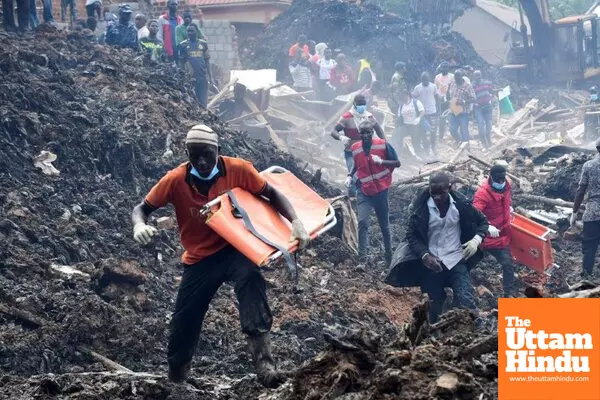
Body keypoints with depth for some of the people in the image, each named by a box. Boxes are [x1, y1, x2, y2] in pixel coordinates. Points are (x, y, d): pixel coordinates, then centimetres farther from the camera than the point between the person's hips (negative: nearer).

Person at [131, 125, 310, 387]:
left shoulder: (238, 170, -16)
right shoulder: (175, 180, -16)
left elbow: (271, 194, -5)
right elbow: (141, 209, -6)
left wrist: (295, 222, -20)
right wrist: (139, 226, -30)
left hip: (234, 248, -1)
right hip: (199, 259, 1)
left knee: (250, 276, -35)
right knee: (183, 323, 1)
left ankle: (263, 362, -42)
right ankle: (175, 379, 31)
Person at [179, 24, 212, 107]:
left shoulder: (203, 44, 9)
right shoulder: (183, 45, 5)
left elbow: (207, 61, 11)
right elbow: (181, 62, 7)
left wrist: (210, 76, 6)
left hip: (203, 76, 1)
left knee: (203, 101, 1)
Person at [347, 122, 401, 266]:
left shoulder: (383, 145, -8)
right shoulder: (355, 148, 0)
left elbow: (397, 163, -4)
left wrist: (381, 161, -19)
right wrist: (350, 176, 2)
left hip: (381, 191, -1)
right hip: (364, 192, 1)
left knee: (384, 225, 10)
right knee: (362, 221, -17)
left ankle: (389, 256, 27)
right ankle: (362, 258, -18)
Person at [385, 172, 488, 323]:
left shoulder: (460, 203, -8)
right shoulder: (421, 207, -12)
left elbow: (482, 221, 7)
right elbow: (412, 235, -5)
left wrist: (476, 240, -12)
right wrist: (425, 256, -21)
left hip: (456, 261, 0)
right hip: (431, 263, 0)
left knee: (466, 302, -16)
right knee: (434, 307, 12)